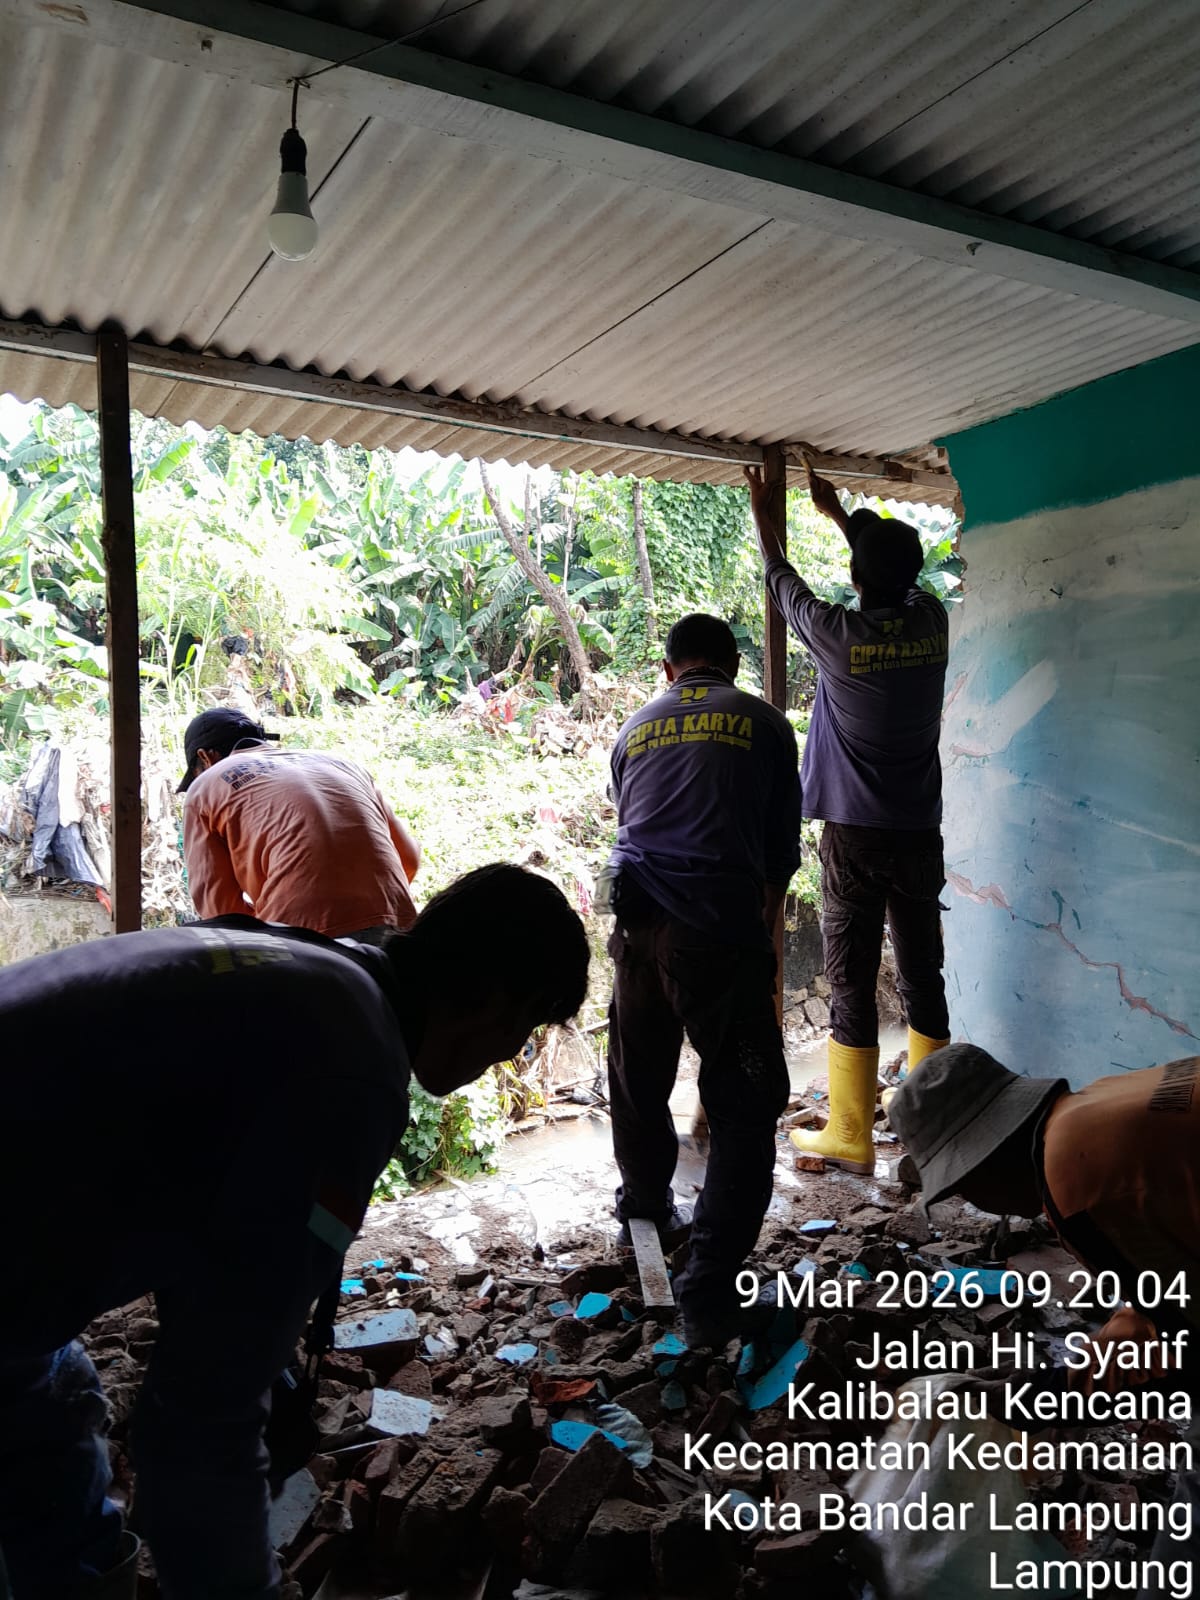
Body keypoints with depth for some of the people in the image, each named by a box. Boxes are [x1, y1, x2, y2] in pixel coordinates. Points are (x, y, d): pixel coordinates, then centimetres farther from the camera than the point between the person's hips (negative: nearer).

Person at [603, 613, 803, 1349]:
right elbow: (782, 845, 13)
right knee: (745, 1105, 5)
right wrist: (768, 912, 32)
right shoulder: (762, 722, 10)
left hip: (637, 922, 4)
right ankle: (709, 1288, 1)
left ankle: (645, 1202, 48)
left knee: (639, 1078, 24)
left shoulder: (636, 728, 20)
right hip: (721, 927, -4)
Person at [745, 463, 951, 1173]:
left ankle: (851, 1135, 8)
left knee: (851, 982, 1)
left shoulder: (839, 634, -13)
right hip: (921, 834, 5)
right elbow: (899, 575, 22)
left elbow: (783, 581, 6)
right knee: (923, 973, 14)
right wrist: (840, 513, 34)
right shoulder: (932, 622, 0)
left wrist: (763, 510, 23)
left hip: (855, 838, -5)